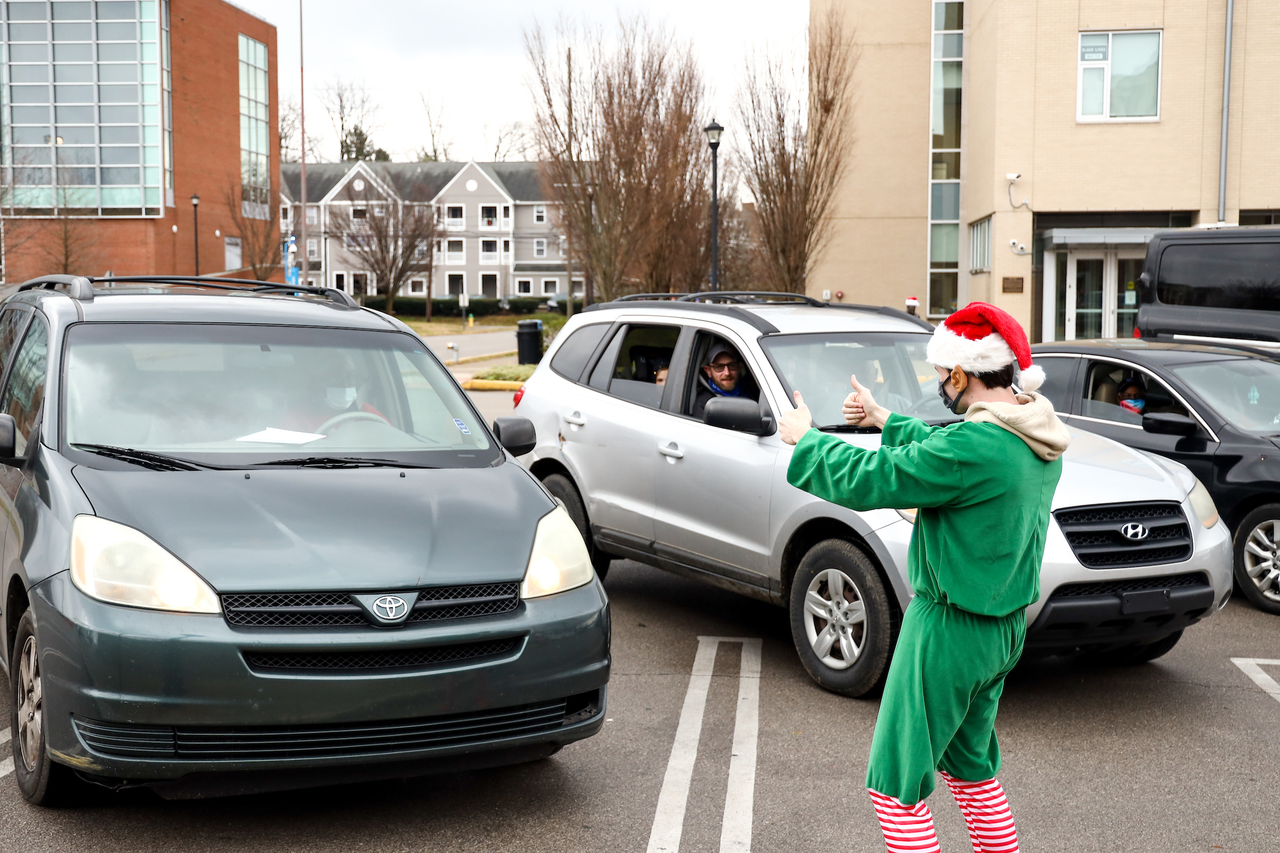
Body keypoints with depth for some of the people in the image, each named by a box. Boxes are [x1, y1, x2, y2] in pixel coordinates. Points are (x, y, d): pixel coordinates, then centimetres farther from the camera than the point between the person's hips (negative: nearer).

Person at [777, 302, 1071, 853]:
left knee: (896, 785, 0)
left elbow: (868, 479, -20)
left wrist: (805, 438, -4)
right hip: (1004, 628, 10)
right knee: (969, 766, 26)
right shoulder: (1033, 439, 3)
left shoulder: (974, 446, -26)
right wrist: (885, 420, 30)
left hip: (952, 630, -10)